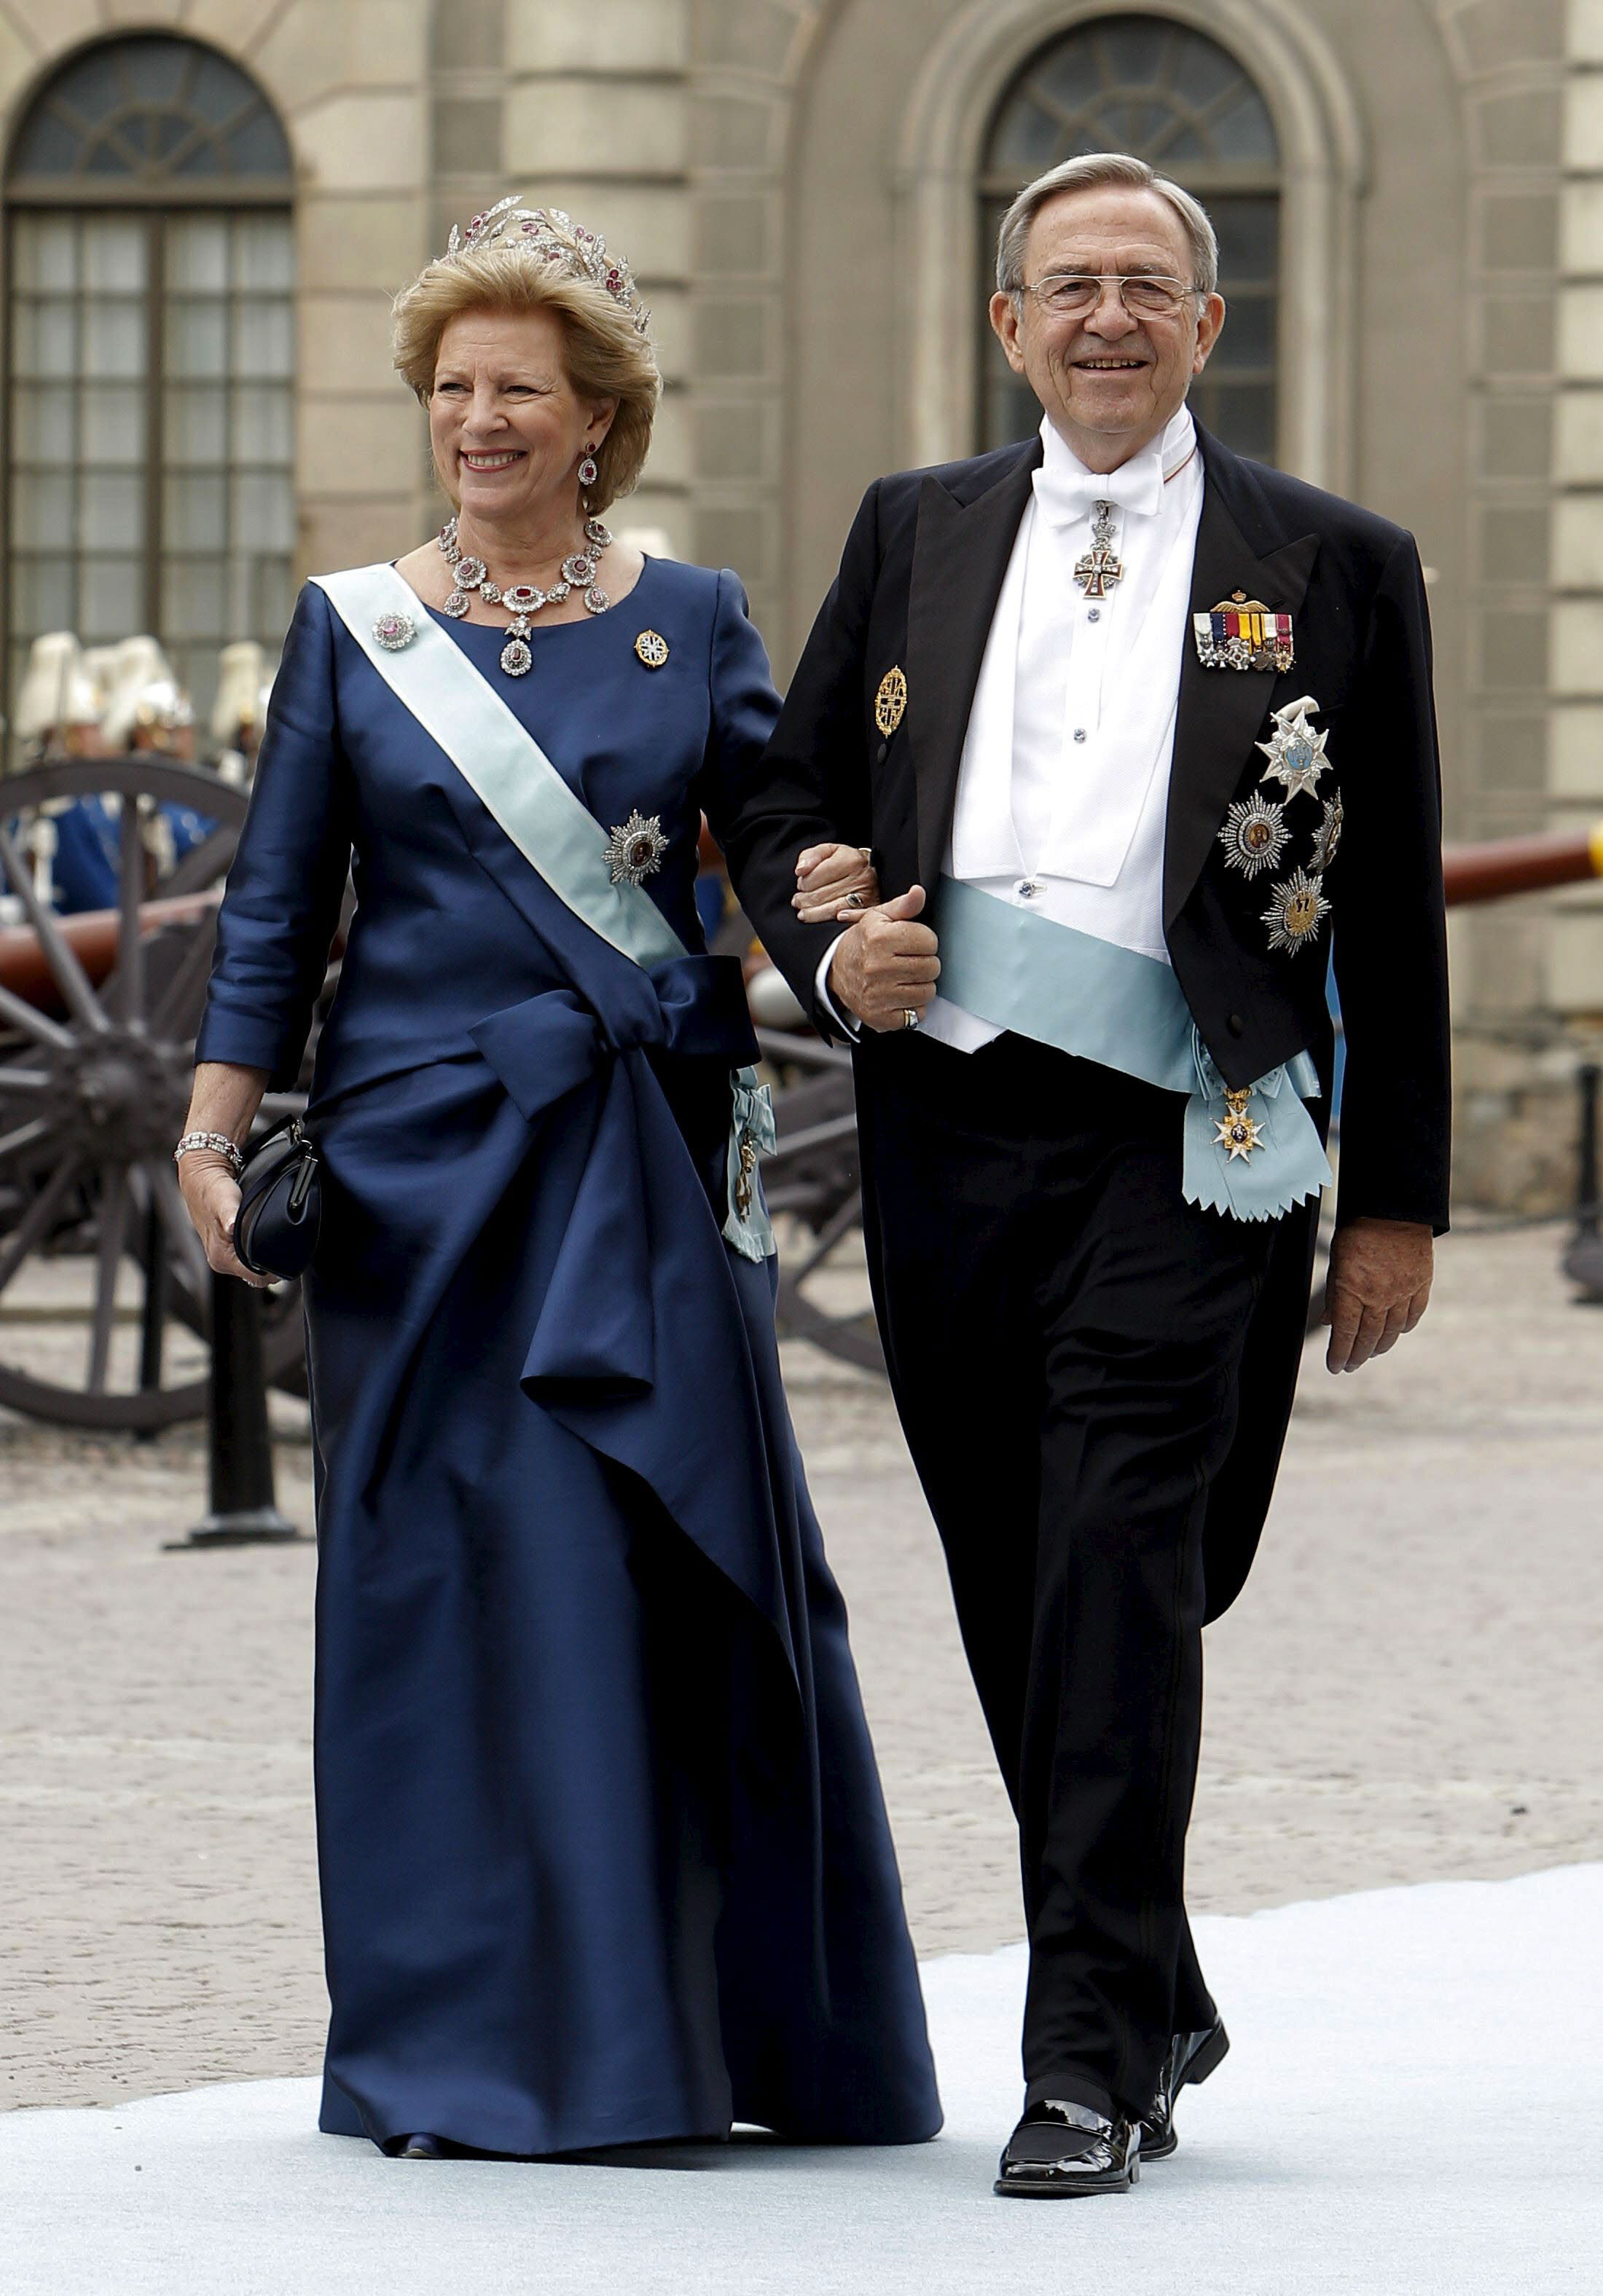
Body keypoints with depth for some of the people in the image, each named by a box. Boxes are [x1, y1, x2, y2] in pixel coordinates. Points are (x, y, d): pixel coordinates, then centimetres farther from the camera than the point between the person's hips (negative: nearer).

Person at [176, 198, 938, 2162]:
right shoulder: (351, 630, 6)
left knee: (675, 1562, -1)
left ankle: (728, 2030, 10)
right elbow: (275, 908, 6)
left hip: (649, 1159, 0)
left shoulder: (692, 623, 7)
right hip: (427, 1151, 0)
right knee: (450, 1566, -1)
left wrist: (827, 917, -18)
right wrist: (213, 1137, -2)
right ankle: (468, 2048, 6)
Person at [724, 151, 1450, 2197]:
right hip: (945, 1129, 4)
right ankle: (1151, 2001, 25)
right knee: (1020, 1606, 9)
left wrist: (1399, 1201, 3)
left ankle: (1092, 2063, -9)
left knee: (1119, 1585, -12)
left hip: (1181, 1148, -4)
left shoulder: (1331, 567, 5)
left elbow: (1393, 908, 5)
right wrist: (829, 950, -3)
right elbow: (780, 798, 19)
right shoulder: (916, 533, 14)